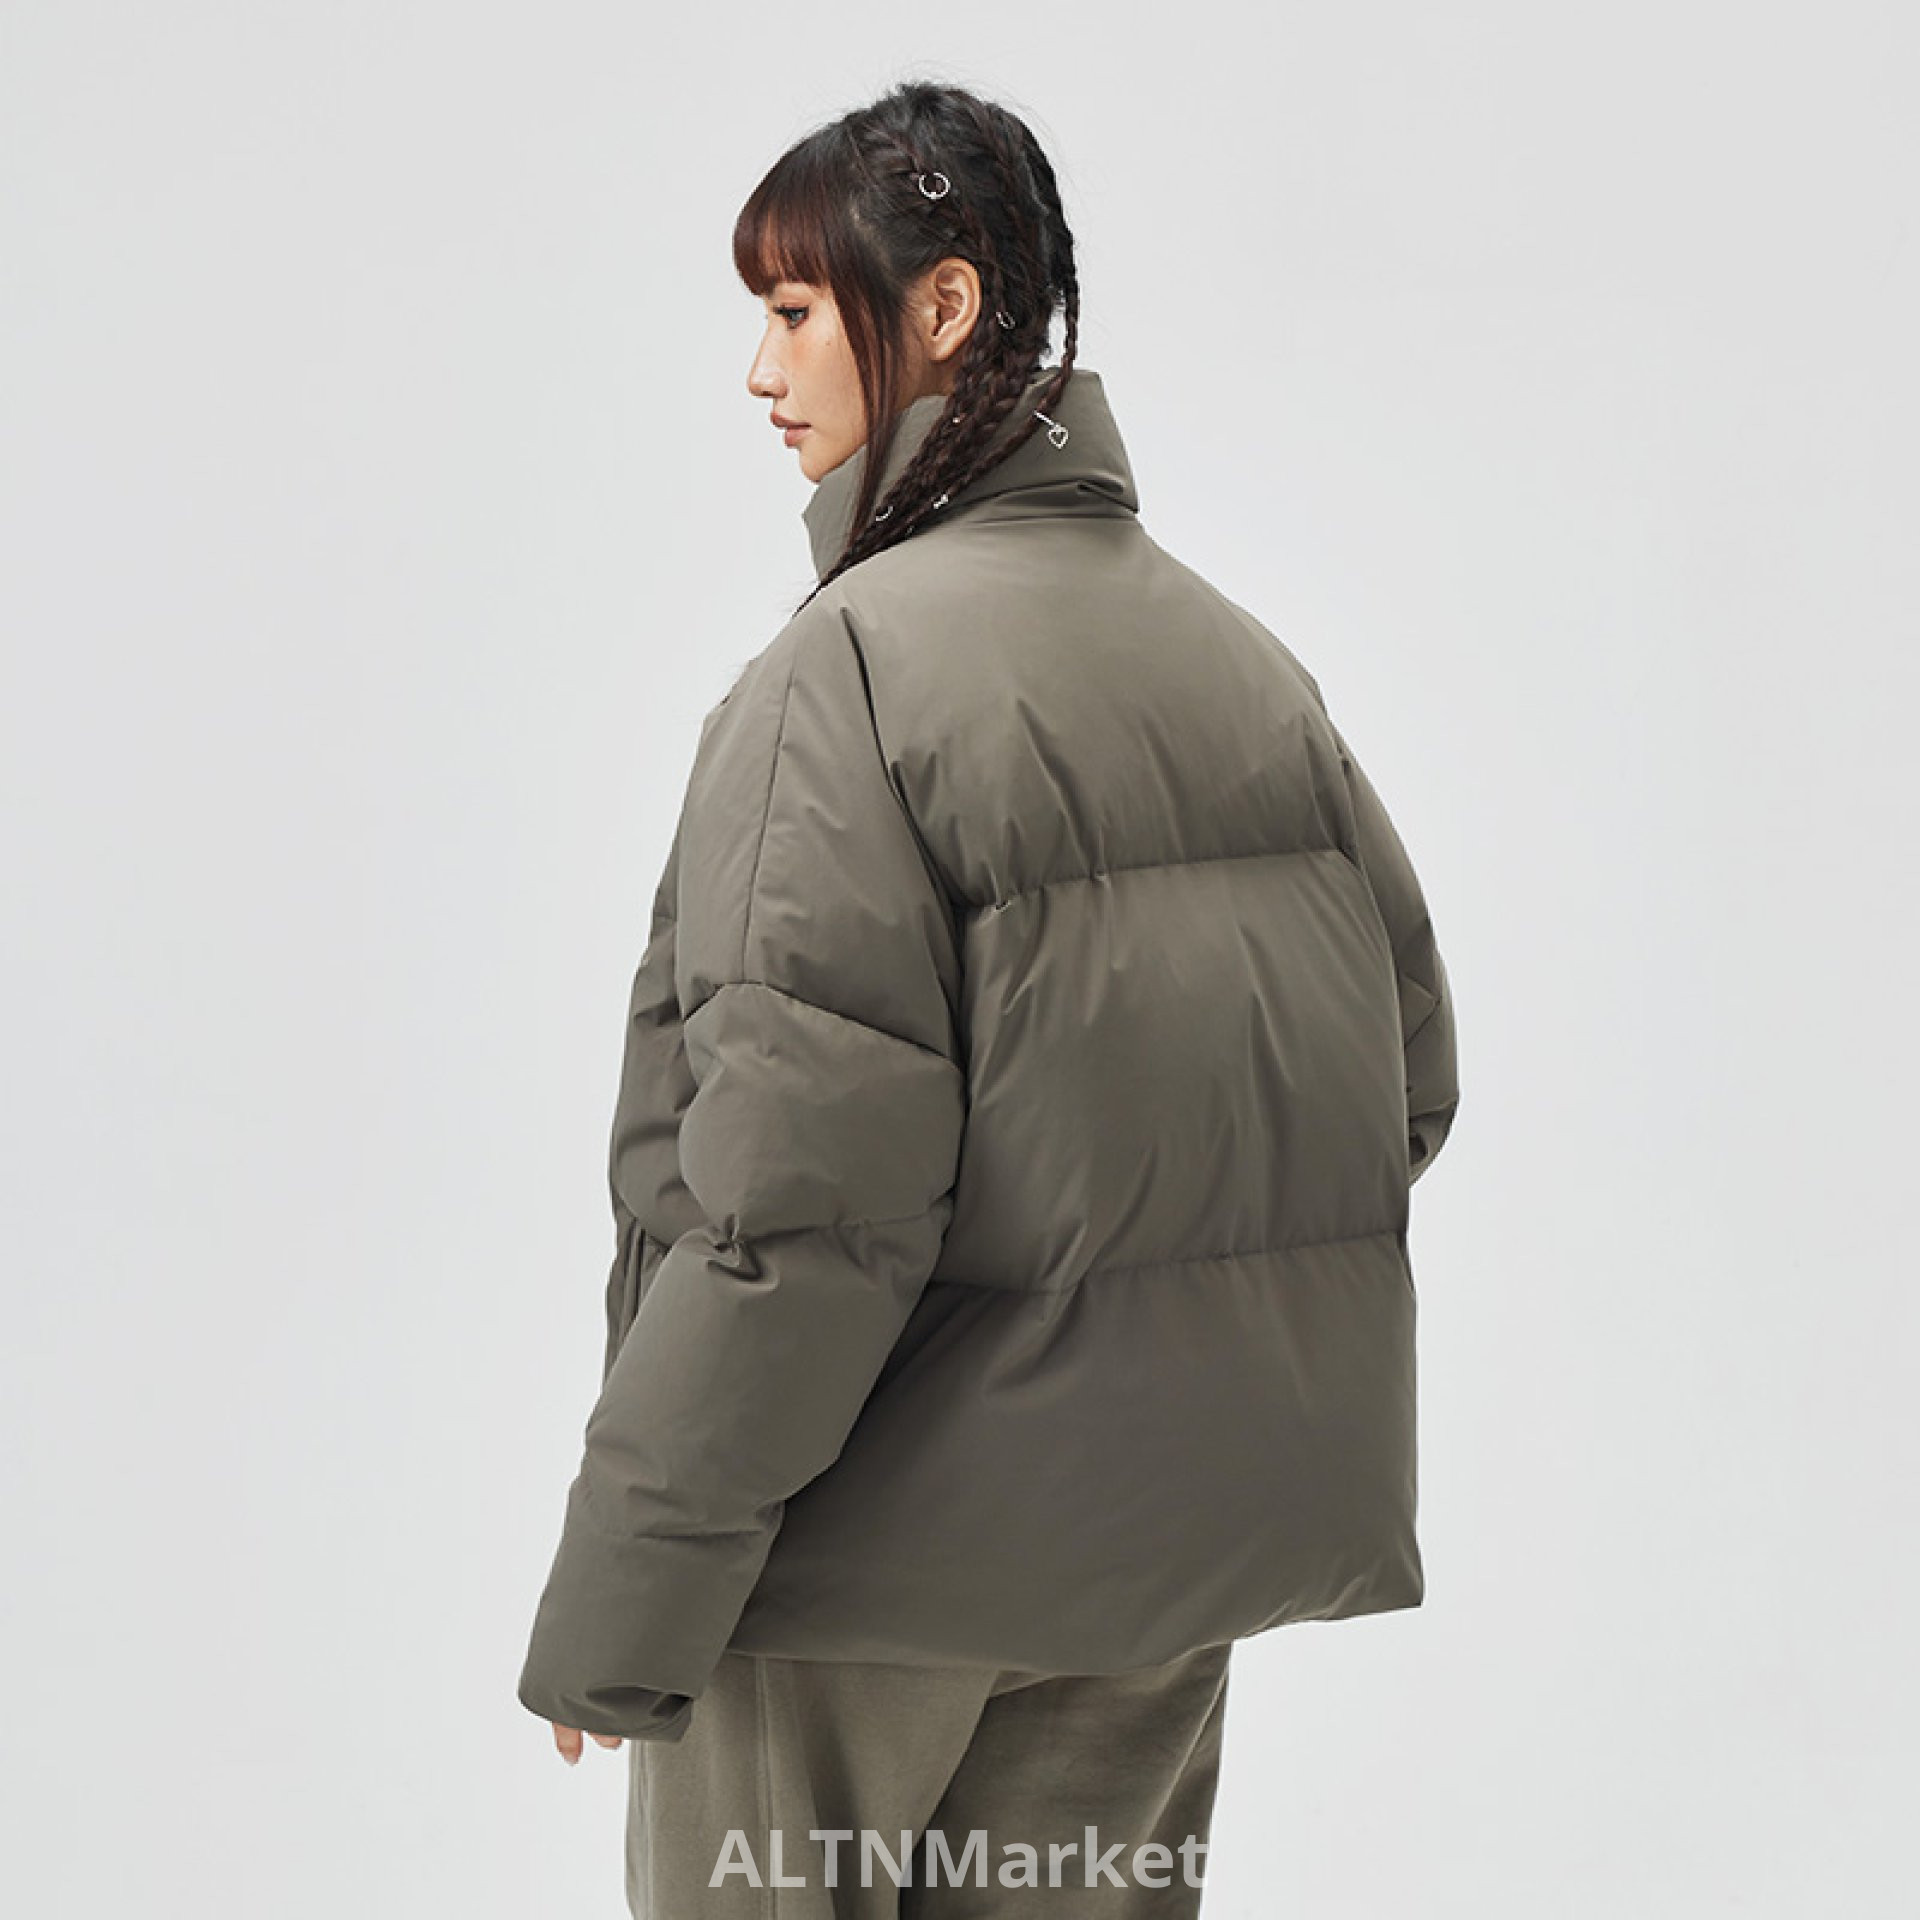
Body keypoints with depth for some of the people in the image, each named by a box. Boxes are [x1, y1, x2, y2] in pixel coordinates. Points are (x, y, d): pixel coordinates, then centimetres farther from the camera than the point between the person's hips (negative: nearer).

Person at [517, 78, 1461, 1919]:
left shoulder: (853, 663, -17)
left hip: (884, 1549, -6)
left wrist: (615, 1616, -17)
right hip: (1182, 1548, 7)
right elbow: (1406, 1077, 10)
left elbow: (796, 1196, -22)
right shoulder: (1240, 658, 5)